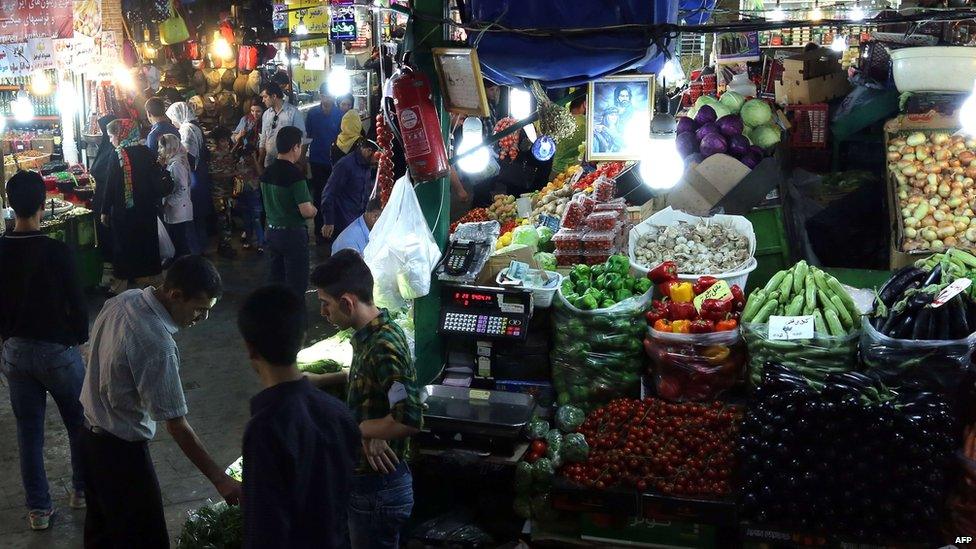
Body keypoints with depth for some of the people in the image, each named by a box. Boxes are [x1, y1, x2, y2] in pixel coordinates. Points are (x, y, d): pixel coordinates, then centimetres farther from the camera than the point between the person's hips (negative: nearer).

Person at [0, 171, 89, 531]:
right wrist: (80, 337, 5)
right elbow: (76, 302, -13)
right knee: (80, 422, 17)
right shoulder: (57, 251, -19)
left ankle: (38, 509, 20)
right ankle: (83, 489, 30)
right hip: (57, 350, -4)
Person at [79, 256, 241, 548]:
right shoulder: (157, 346, -32)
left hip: (91, 433, 9)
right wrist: (220, 480, -21)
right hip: (121, 449, -9)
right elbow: (177, 427, -27)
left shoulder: (122, 300, -6)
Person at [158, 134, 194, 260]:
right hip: (174, 212, 10)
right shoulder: (171, 162, 12)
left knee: (180, 245, -2)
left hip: (179, 213, -10)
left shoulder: (176, 165, -18)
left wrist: (168, 203, -17)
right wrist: (163, 166, 6)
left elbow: (182, 189, -23)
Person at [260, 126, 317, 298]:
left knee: (275, 281, 16)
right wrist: (313, 210, 0)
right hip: (293, 233, -8)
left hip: (272, 231, 8)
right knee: (296, 285, 1)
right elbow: (306, 211, -22)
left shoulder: (267, 172, 5)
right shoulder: (295, 174, -19)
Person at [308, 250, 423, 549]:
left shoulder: (385, 346, -27)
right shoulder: (369, 333, 2)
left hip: (377, 487, -9)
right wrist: (322, 379, 9)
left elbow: (410, 420, -34)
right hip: (367, 478, 9)